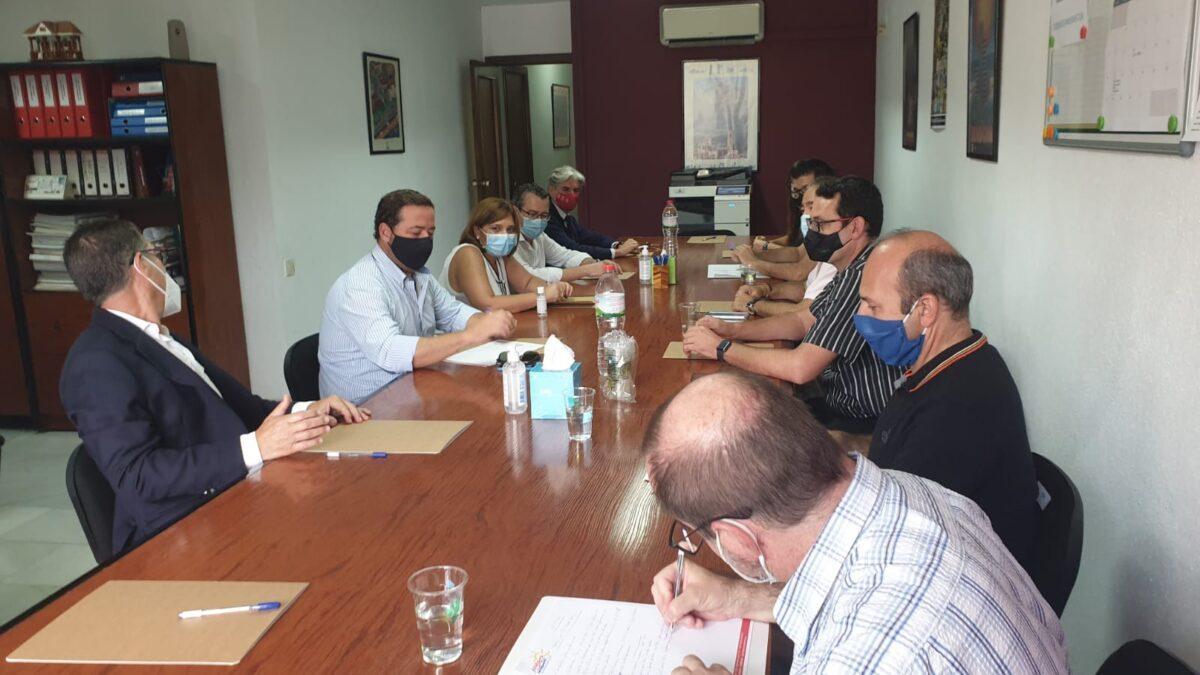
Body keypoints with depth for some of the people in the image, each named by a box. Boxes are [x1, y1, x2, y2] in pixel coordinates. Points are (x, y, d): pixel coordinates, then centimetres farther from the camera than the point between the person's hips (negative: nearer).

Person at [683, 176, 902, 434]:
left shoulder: (863, 277, -27)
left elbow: (800, 368, -30)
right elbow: (803, 321, 16)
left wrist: (721, 347, -19)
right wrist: (732, 330, 1)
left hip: (862, 423, -9)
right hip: (842, 402, 9)